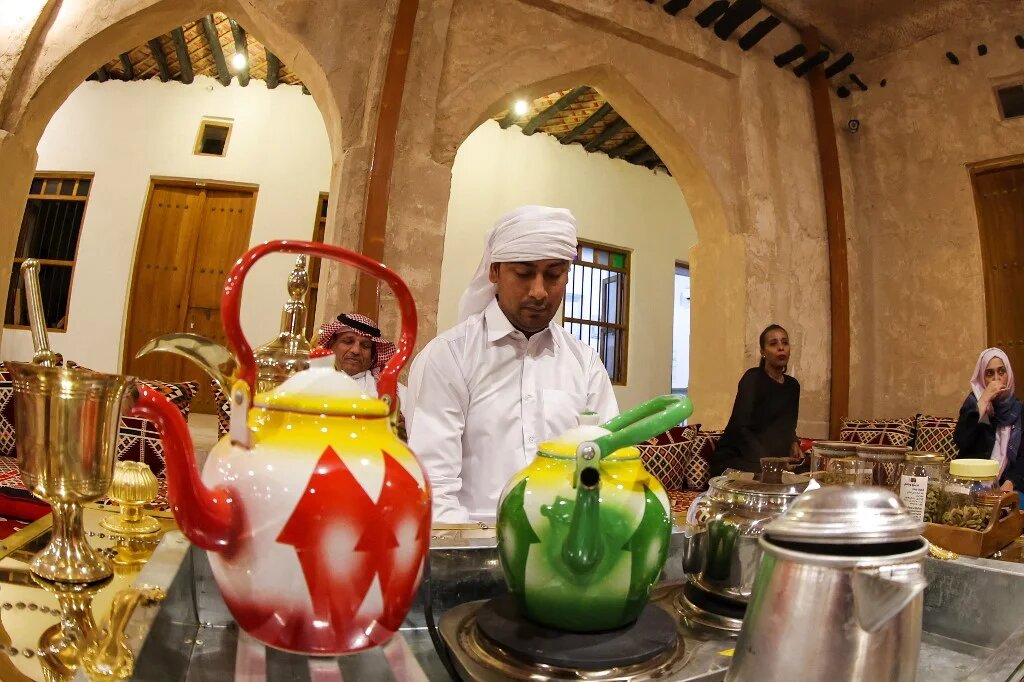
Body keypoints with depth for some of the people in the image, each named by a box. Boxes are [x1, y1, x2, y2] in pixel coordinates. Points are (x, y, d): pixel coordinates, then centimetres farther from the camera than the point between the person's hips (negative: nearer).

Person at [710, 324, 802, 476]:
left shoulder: (793, 385, 10)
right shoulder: (753, 378, -12)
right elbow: (740, 427, -21)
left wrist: (794, 443, 1)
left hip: (771, 458, 7)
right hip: (733, 459, -7)